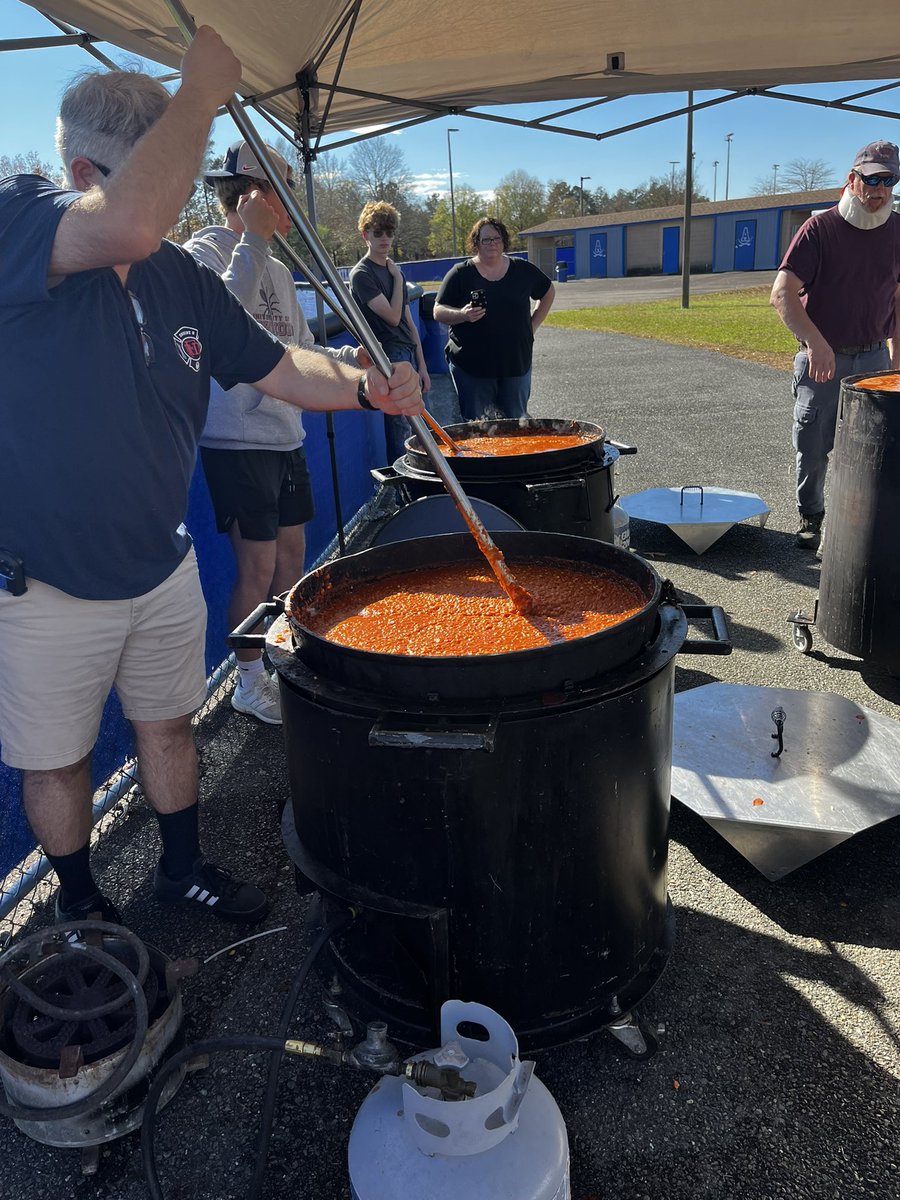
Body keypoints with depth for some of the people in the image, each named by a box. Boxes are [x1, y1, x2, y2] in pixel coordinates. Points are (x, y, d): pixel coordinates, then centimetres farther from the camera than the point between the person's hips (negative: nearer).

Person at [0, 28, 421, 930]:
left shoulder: (184, 279, 3)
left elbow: (279, 369, 4)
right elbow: (130, 221, -38)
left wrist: (367, 387, -15)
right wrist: (202, 89, -28)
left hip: (161, 568, 6)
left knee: (167, 726, 21)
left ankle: (183, 870, 43)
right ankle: (78, 904, 39)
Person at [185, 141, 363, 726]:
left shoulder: (277, 267, 17)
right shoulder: (206, 251, -9)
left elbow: (301, 351, 19)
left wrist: (351, 357, 2)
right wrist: (254, 240, -24)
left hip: (285, 434, 8)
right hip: (237, 439, -8)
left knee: (292, 555, 13)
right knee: (258, 567, -4)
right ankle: (250, 682, 13)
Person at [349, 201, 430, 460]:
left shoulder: (393, 271, 19)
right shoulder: (362, 274, -6)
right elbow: (392, 316, -14)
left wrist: (421, 366, 13)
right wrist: (398, 278, -4)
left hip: (408, 358, 8)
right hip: (390, 360, -8)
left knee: (415, 431, 8)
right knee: (401, 433, -10)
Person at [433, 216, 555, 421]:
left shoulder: (522, 270, 7)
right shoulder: (461, 274, 0)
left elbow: (548, 292, 23)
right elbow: (438, 312, -1)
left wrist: (533, 325, 12)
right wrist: (462, 315, -21)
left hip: (516, 363, 3)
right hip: (471, 367, -2)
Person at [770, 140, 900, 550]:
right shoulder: (821, 227, -8)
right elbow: (782, 294, -17)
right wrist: (815, 342, -27)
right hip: (822, 359, -3)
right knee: (813, 449, 5)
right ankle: (810, 517, 24)